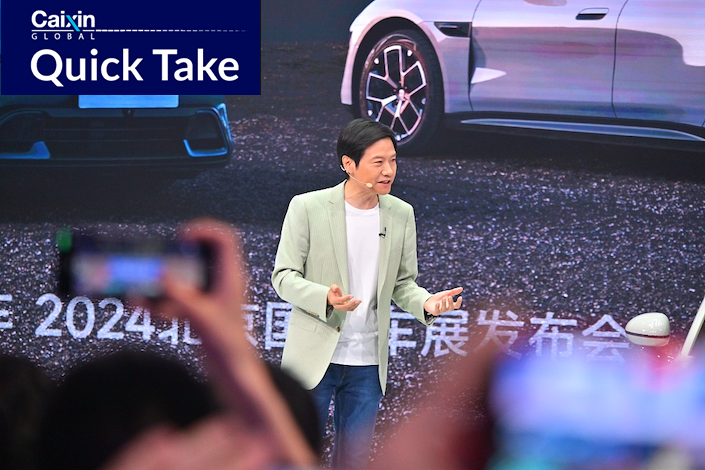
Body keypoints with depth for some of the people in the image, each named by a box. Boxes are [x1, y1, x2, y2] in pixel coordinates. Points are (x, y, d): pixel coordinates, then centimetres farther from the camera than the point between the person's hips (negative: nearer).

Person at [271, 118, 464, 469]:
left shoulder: (401, 214, 4)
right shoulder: (307, 208, -8)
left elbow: (402, 282, 10)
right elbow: (284, 277, -7)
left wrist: (426, 303, -13)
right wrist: (326, 298, -27)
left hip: (367, 362, 4)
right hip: (314, 357, -4)